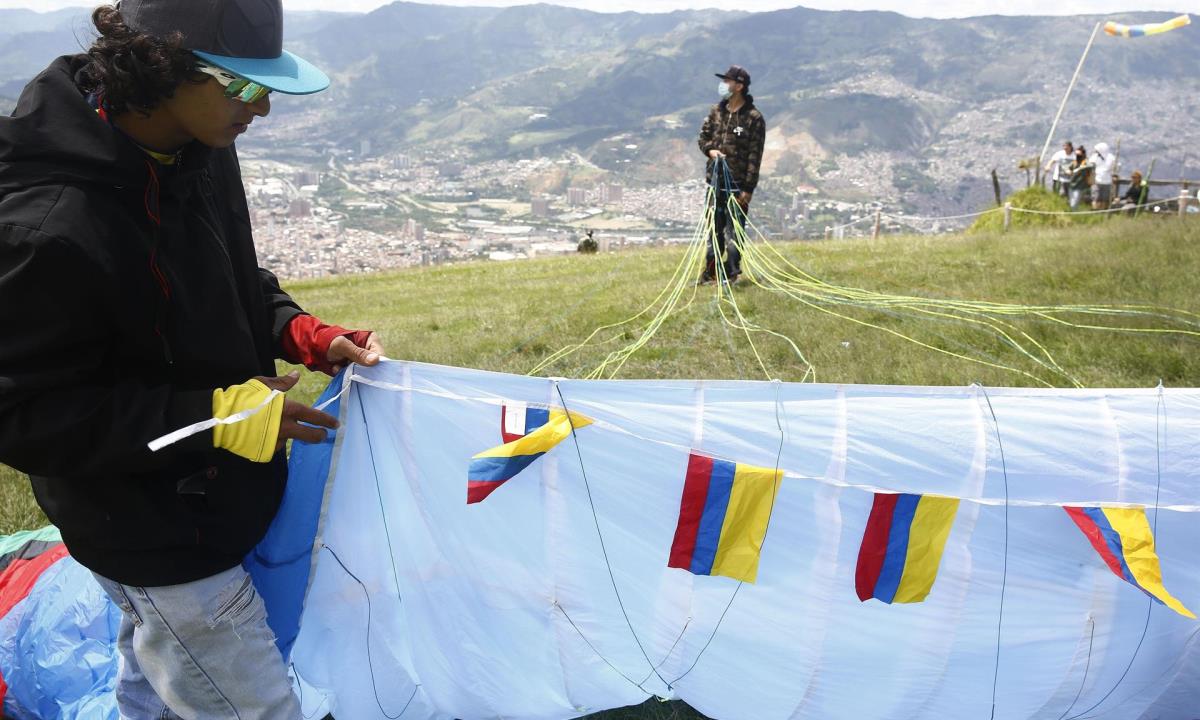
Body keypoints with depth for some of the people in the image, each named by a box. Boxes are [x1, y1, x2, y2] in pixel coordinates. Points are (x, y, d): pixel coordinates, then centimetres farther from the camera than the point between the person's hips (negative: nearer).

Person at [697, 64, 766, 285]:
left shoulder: (754, 118, -9)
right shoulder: (716, 111, 8)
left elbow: (755, 156, -11)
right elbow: (703, 137, 17)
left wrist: (748, 189, -15)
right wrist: (710, 150, -7)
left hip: (737, 184, -6)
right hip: (715, 181, 6)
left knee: (734, 230, -2)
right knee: (714, 228, 14)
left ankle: (731, 273, 6)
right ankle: (710, 271, 23)